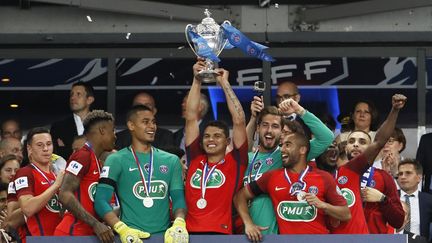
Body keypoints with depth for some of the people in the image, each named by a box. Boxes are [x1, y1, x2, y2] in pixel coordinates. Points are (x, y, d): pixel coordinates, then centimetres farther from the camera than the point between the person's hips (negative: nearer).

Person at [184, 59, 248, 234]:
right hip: (191, 233, 2)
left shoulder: (235, 163, 7)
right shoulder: (195, 159, 14)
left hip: (221, 235, -2)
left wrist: (224, 83, 7)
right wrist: (196, 80, 10)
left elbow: (239, 121, 2)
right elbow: (191, 117, 13)